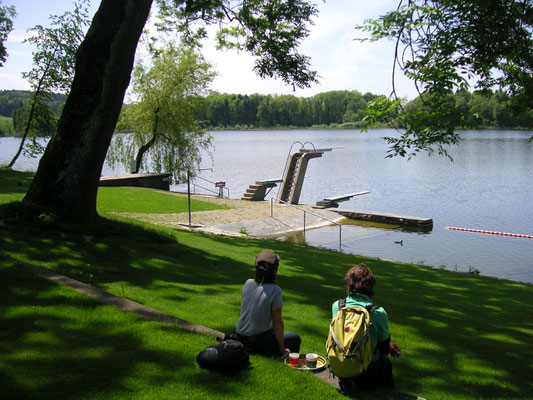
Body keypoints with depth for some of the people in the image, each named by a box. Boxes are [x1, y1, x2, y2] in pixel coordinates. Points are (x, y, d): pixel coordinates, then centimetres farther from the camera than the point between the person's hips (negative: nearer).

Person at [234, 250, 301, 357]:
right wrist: (282, 350, -6)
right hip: (258, 343, -6)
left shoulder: (248, 284, -5)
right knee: (295, 339, 18)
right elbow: (277, 322, -15)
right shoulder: (275, 291, -21)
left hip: (239, 337, 6)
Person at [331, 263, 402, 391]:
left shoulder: (336, 305, -5)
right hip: (365, 370, -3)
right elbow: (384, 353, -6)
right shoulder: (379, 313, -17)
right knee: (387, 363, 30)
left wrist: (387, 345, 16)